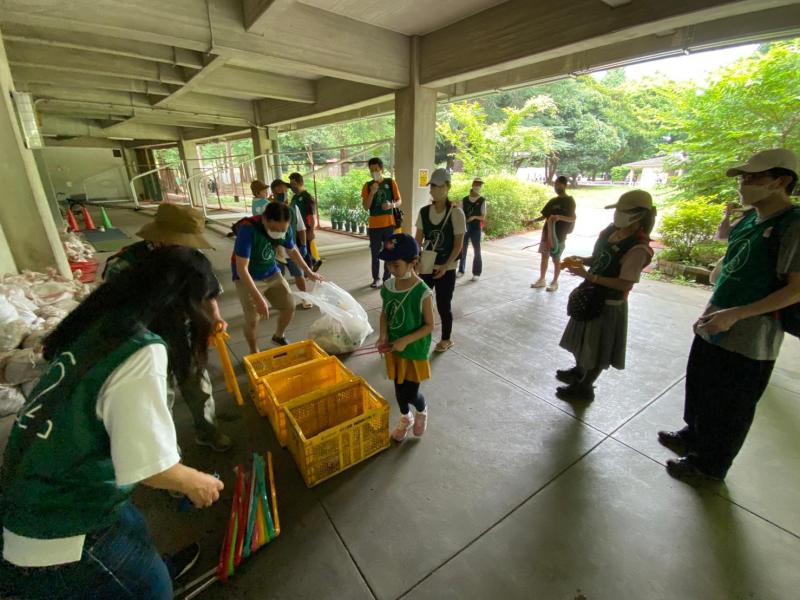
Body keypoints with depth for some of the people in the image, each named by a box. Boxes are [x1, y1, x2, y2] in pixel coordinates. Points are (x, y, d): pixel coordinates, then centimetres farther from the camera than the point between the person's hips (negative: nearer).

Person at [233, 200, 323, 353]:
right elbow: (242, 269, -34)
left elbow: (292, 251, 7)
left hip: (272, 273, 5)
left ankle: (279, 337, 35)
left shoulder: (283, 228, -15)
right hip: (247, 277, -5)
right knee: (253, 319, -13)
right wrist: (258, 299, -39)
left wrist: (309, 272, 11)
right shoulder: (248, 230, -32)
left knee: (289, 307, 5)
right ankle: (254, 352, 16)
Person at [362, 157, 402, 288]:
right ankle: (376, 278, 18)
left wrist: (391, 205, -19)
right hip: (374, 225, 1)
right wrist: (372, 192, -15)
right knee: (375, 254, 6)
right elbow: (365, 207, -2)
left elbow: (399, 201, 3)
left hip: (389, 224, -1)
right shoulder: (367, 186, 4)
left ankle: (387, 279, 14)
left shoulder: (391, 182, 1)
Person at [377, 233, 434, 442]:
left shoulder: (422, 293, -23)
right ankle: (405, 418, 48)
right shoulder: (388, 286, -6)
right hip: (393, 349, 5)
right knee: (399, 388, 20)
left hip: (414, 351, -5)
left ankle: (422, 411, 40)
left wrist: (406, 340, -25)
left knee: (409, 394, 4)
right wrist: (383, 336, -11)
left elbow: (429, 325, -16)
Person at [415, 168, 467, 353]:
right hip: (427, 266, 4)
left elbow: (458, 244, -11)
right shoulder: (424, 211, 1)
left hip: (446, 269, -4)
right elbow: (418, 239, 5)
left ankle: (446, 340, 28)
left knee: (443, 305, 7)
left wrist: (445, 266, -19)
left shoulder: (456, 213, -11)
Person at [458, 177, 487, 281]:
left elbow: (483, 217, -5)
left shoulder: (482, 201, -2)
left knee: (477, 251, 3)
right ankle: (461, 270, 22)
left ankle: (476, 273, 11)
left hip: (476, 228, -2)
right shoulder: (464, 200, 5)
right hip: (464, 228, 2)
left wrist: (474, 217, -21)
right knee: (462, 249, 8)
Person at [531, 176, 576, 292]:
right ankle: (542, 279, 19)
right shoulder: (553, 201, 12)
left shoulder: (569, 200, -6)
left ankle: (555, 282, 12)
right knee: (544, 256, 9)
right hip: (547, 233, 6)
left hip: (559, 235, -6)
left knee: (556, 259, 1)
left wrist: (559, 217, -31)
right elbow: (544, 216, 16)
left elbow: (572, 218, -14)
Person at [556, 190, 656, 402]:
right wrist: (582, 260, -7)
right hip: (591, 296, 8)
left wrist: (588, 275, -29)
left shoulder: (638, 248, -24)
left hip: (609, 304, -8)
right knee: (581, 339, 25)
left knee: (597, 349, 10)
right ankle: (579, 371, 49)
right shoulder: (611, 231, -1)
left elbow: (624, 284, -25)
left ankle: (584, 387, 29)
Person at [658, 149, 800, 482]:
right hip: (713, 328, 7)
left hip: (748, 339, -7)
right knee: (700, 388, 22)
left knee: (729, 406, 9)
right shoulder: (748, 220, 8)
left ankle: (709, 464, 28)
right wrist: (710, 310, 10)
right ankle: (694, 436, 44)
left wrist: (735, 315, -23)